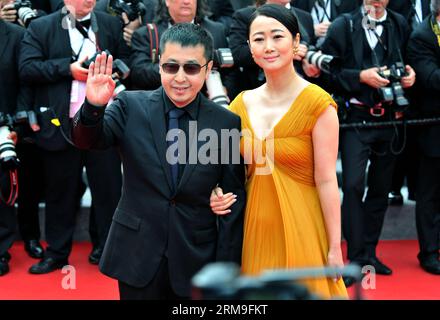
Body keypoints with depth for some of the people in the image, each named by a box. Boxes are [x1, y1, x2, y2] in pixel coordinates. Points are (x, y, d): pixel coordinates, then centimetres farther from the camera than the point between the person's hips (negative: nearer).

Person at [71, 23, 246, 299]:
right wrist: (94, 107, -33)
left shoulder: (227, 123, -4)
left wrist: (226, 271, -1)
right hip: (137, 257, 1)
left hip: (197, 263, 0)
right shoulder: (131, 106, -2)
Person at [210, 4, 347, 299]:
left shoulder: (318, 103, -13)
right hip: (255, 226, 5)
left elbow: (326, 180, -13)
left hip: (301, 227, -5)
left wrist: (335, 248, -12)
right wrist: (217, 194, -8)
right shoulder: (242, 103, 2)